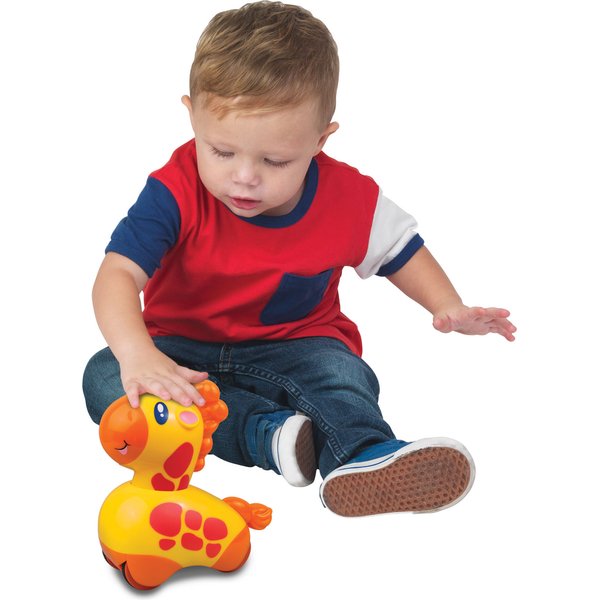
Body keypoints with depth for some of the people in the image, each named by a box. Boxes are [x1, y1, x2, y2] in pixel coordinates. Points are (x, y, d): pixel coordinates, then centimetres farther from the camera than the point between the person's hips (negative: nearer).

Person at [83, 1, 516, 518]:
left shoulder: (349, 198, -14)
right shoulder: (177, 193, -21)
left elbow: (400, 249, 5)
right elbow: (119, 274, -32)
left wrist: (449, 308, -11)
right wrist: (138, 356, -51)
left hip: (292, 345, 0)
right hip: (185, 346, 0)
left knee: (344, 374, -30)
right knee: (103, 377, -27)